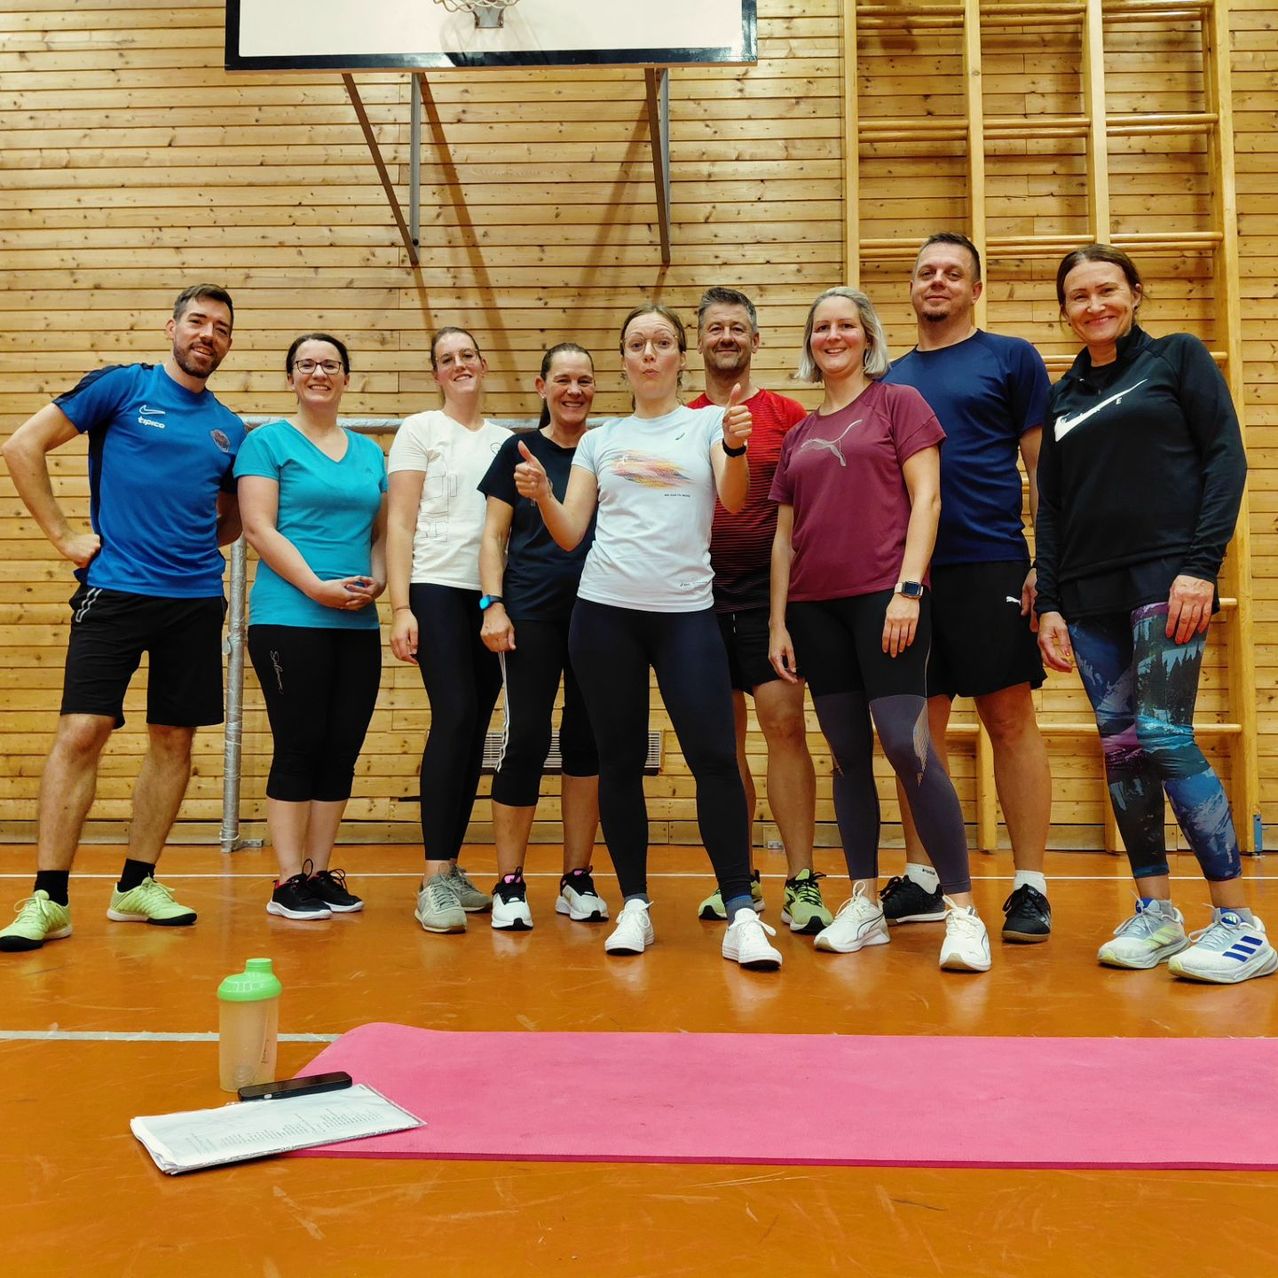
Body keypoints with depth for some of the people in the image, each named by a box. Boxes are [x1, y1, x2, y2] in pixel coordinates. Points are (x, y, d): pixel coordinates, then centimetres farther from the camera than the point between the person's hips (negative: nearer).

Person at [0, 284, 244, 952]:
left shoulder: (229, 428, 14)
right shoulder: (120, 385, 1)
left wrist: (206, 543, 6)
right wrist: (64, 534, -5)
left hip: (197, 598, 5)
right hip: (115, 590, -4)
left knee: (174, 740, 7)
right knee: (82, 732, -10)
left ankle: (137, 884, 20)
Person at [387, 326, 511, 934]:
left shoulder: (506, 440, 16)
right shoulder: (419, 430, 5)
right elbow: (399, 524, -1)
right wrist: (400, 606, -10)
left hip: (495, 597, 4)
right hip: (438, 589, -4)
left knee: (475, 729, 3)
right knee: (454, 718, -16)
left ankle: (451, 870, 13)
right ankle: (435, 880, -11)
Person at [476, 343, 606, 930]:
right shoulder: (519, 449, 5)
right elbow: (494, 536, 5)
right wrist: (494, 604, -7)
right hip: (532, 613, -2)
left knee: (587, 741, 5)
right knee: (526, 738, -4)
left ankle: (577, 880, 16)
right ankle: (509, 885, 6)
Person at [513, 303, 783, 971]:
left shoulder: (708, 421, 9)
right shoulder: (599, 439, 15)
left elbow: (733, 502, -7)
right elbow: (569, 533, 10)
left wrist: (736, 445, -26)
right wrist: (540, 493, -8)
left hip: (686, 612, -2)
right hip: (605, 612, 2)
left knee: (714, 756, -11)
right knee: (620, 759, 5)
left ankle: (741, 915, -5)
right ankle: (634, 906, 16)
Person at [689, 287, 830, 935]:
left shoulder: (788, 414, 4)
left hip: (768, 593, -3)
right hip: (701, 594, 3)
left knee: (784, 724, -10)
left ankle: (801, 883, -2)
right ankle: (738, 877, 20)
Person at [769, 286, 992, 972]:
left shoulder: (898, 402, 5)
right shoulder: (798, 435, 18)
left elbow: (926, 498, -4)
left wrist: (908, 588, -15)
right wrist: (778, 623, 9)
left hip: (884, 597, -5)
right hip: (815, 606, 5)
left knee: (905, 743, -13)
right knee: (848, 754, 7)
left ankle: (962, 909, -5)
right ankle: (865, 903, 14)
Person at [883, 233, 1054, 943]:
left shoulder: (1011, 358, 6)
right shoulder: (891, 378, 16)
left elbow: (1045, 468, 1)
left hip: (990, 565, -4)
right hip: (906, 572, 4)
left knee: (1011, 719, -1)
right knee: (919, 726, 8)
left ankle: (1030, 887, 8)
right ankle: (919, 881, 18)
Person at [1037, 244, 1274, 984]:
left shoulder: (1178, 358, 7)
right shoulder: (1063, 397, 18)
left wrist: (1201, 566, -14)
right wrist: (1049, 604, 7)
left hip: (1165, 580, -4)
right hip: (1090, 595, 5)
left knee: (1165, 739, -14)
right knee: (1120, 749, 2)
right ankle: (1156, 913, 12)